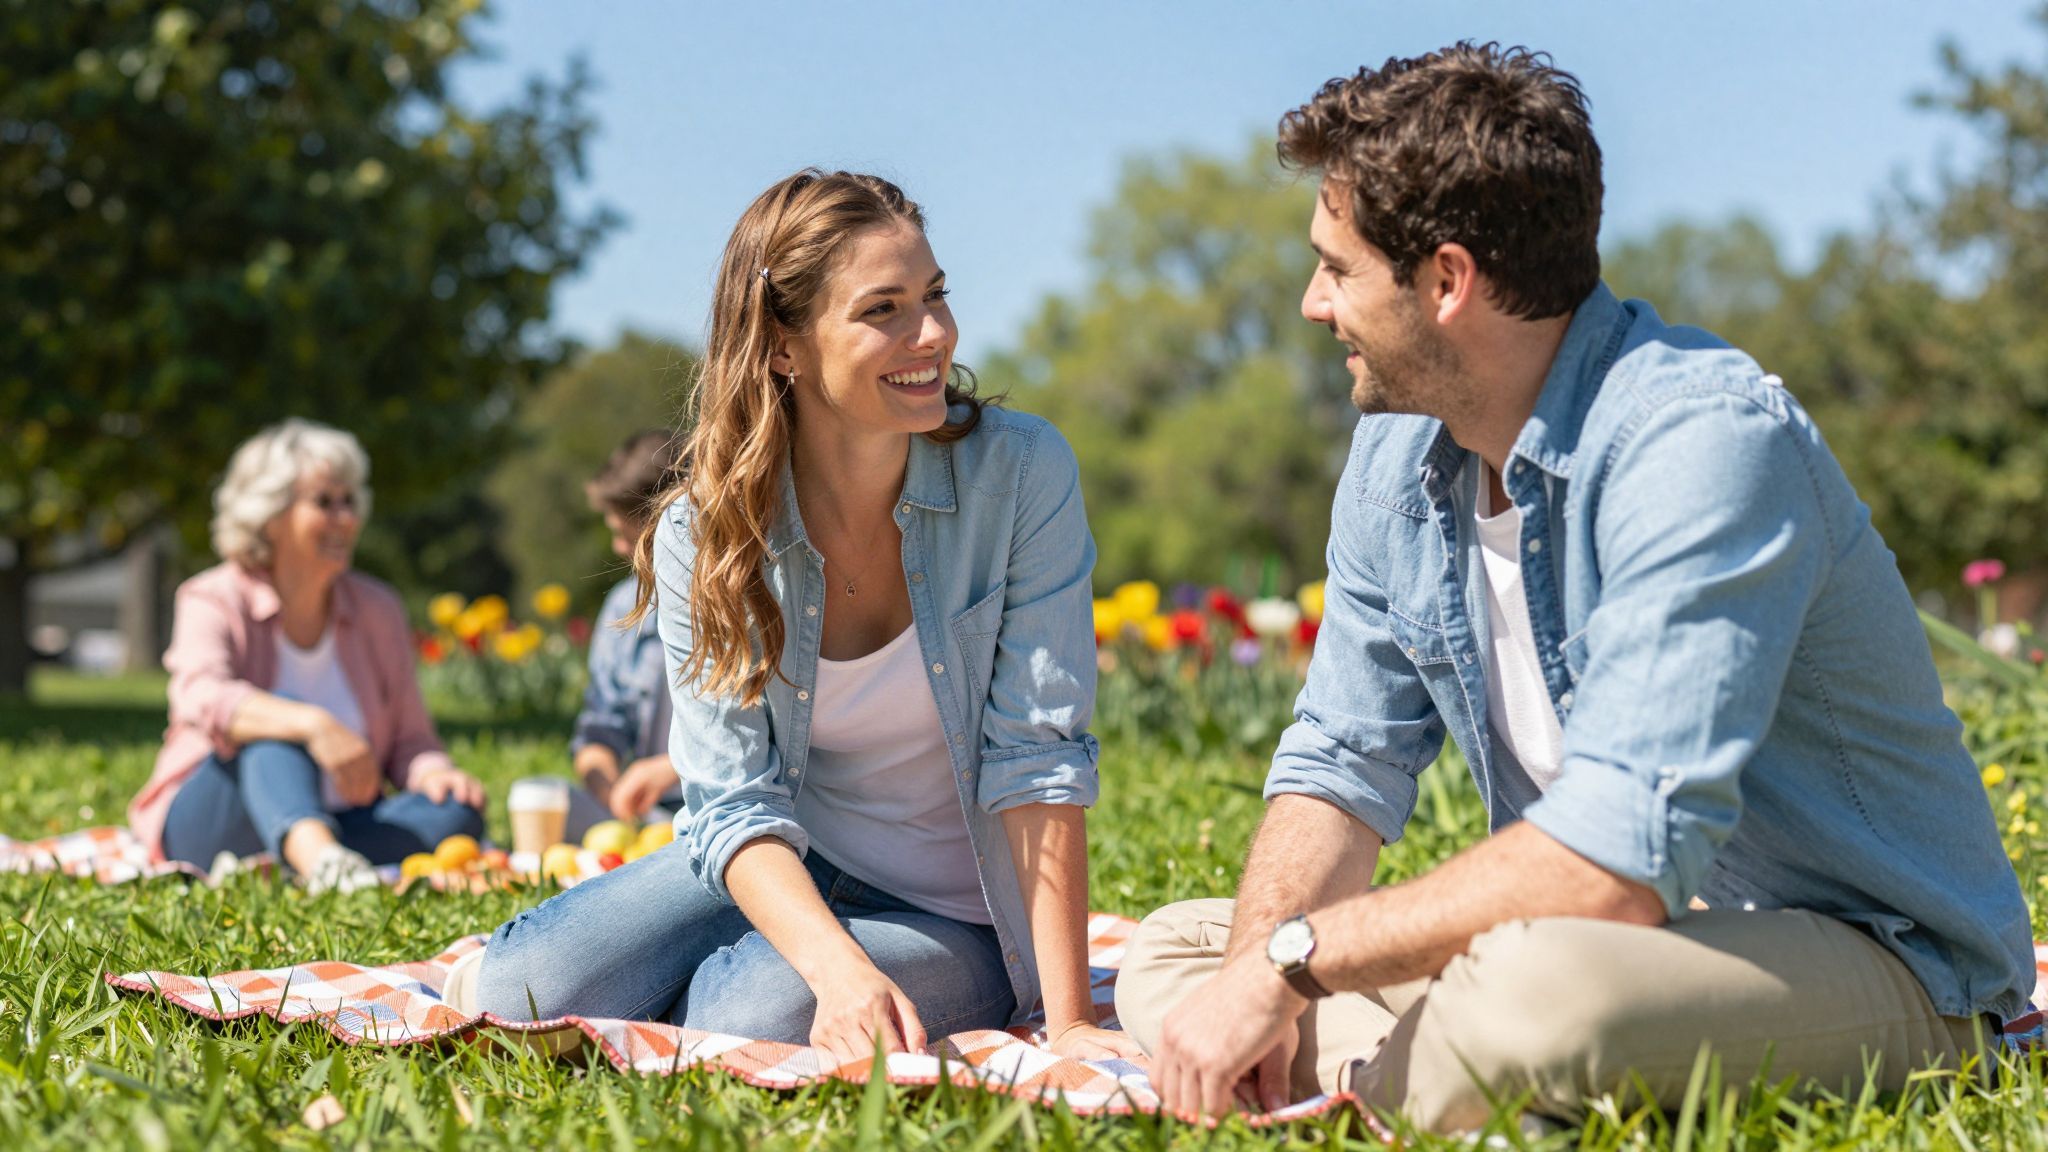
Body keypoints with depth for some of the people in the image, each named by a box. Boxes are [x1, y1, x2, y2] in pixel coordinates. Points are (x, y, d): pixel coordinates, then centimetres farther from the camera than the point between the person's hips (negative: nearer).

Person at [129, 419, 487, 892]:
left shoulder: (378, 609, 10)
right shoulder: (213, 601, -5)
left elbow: (408, 736, 8)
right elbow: (203, 698, -27)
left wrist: (431, 772, -17)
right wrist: (312, 724, -45)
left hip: (336, 826, 4)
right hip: (209, 828, -4)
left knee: (458, 814, -22)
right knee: (278, 718, -33)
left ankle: (325, 864, -43)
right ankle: (322, 859, -61)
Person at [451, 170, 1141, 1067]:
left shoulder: (1024, 477, -17)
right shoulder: (701, 537, -12)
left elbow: (1039, 757, -19)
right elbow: (737, 802, -16)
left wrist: (1067, 1021, -24)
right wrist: (841, 971, -35)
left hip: (956, 920, -1)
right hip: (784, 877, 2)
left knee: (750, 1023, -30)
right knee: (528, 996, -22)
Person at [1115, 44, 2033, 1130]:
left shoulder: (1708, 440, -25)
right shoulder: (1399, 452, 3)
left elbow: (1616, 860, -33)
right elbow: (1342, 763, 7)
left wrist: (1293, 958, -24)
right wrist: (1253, 980, -14)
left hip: (1874, 956, -8)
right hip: (1605, 926, 8)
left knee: (1533, 993, -40)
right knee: (1168, 952, 2)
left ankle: (1365, 1080, -9)